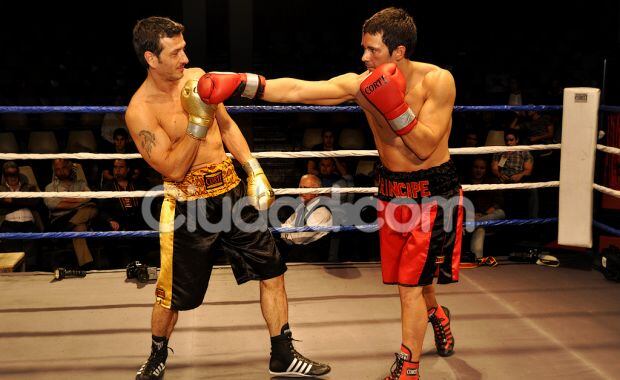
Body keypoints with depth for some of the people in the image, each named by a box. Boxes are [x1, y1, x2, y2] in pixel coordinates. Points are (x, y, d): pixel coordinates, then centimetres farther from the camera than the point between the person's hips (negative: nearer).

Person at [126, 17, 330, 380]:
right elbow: (173, 170, -19)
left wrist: (254, 169, 6)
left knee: (272, 272, 5)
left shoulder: (197, 76, 1)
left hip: (232, 190, 5)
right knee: (173, 296, 8)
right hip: (189, 206, -5)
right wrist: (197, 121, -24)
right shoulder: (140, 110, -16)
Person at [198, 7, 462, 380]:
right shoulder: (360, 83, -10)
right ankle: (436, 313, 50)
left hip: (434, 192, -4)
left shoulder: (437, 80, -19)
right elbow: (295, 90, -18)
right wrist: (239, 82, -28)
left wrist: (395, 106, -34)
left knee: (410, 282, -7)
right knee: (412, 276, 17)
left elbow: (424, 148, -22)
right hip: (393, 191, 4)